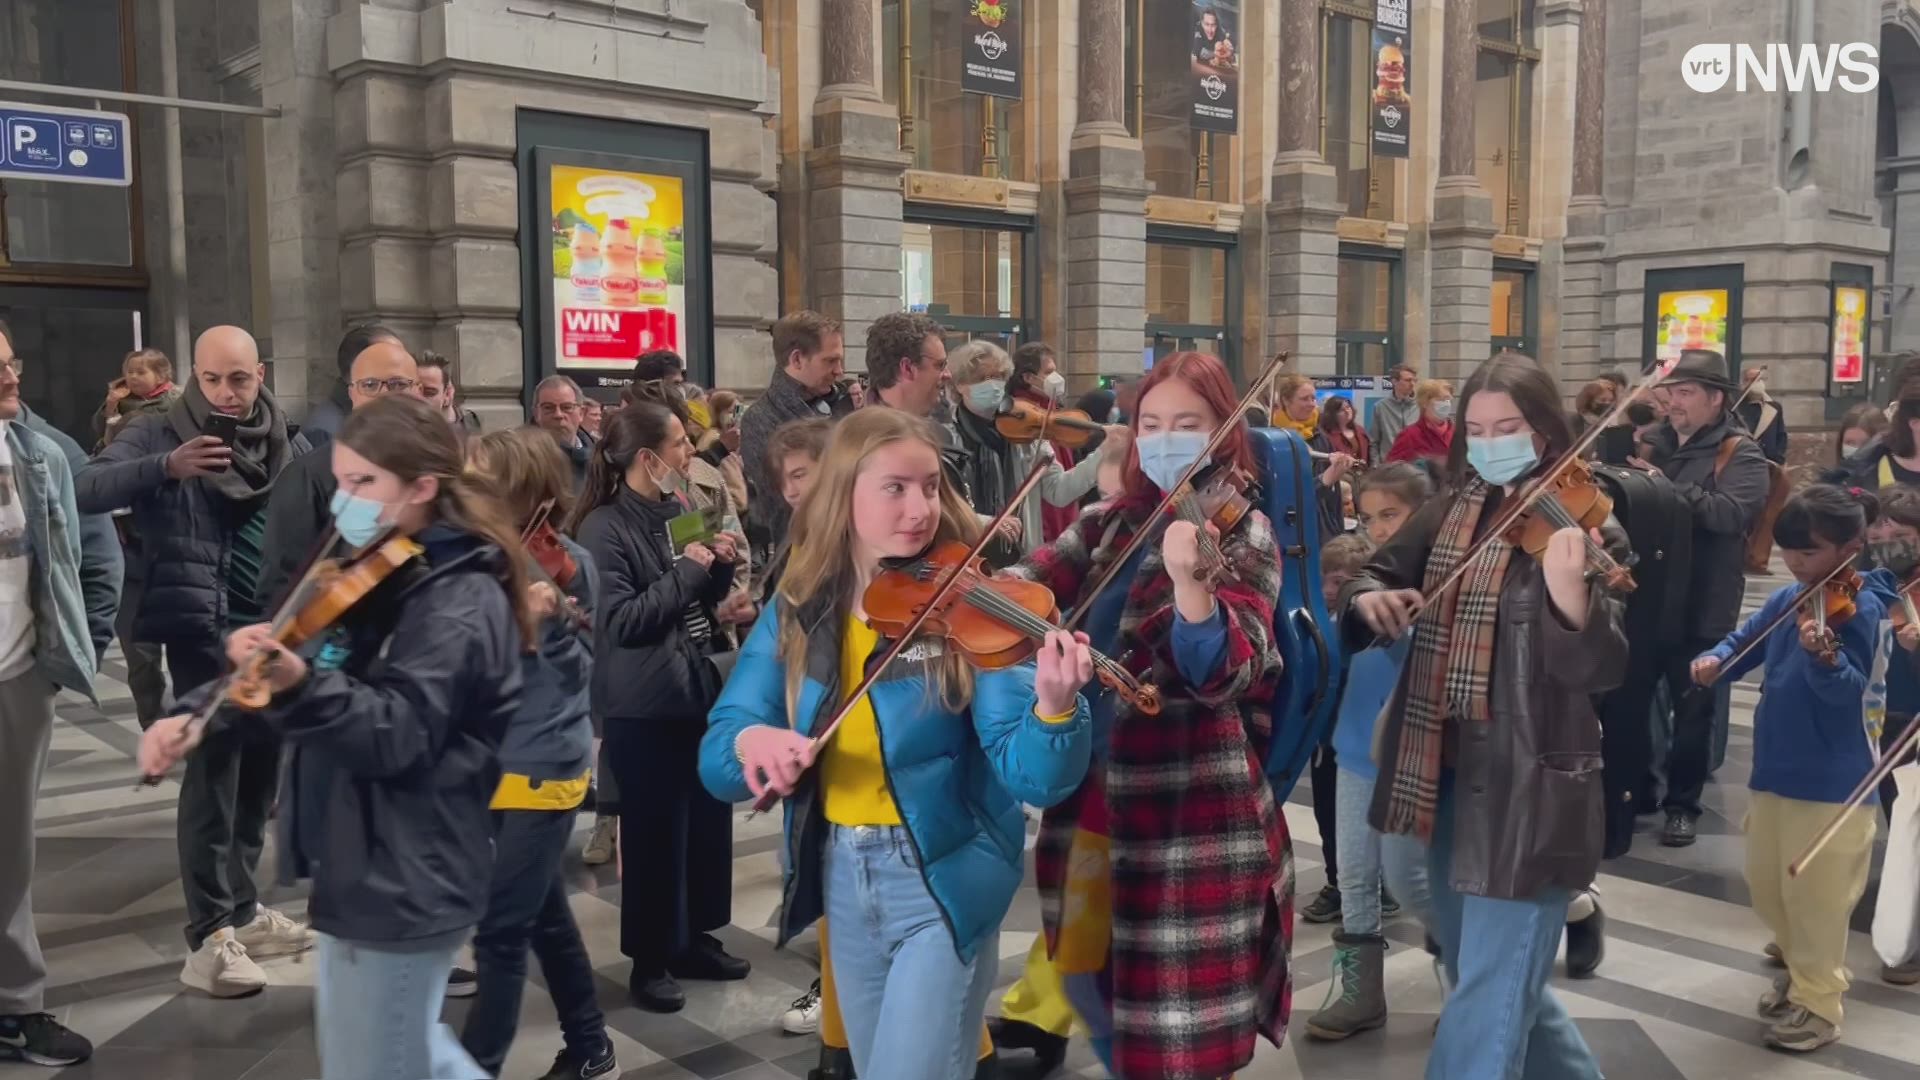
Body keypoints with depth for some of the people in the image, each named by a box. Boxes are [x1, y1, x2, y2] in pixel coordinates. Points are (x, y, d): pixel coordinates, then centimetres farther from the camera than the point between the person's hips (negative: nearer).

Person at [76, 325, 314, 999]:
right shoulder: (161, 434, -4)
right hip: (202, 626, -5)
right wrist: (165, 468, -32)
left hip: (273, 624, 5)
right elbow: (85, 489, -17)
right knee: (214, 769, -7)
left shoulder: (288, 442, 8)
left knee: (260, 767, 12)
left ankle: (243, 908, 27)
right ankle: (210, 936, -2)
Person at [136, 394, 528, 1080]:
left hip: (404, 881, -9)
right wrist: (198, 717, -6)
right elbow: (280, 678, 12)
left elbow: (397, 734, -29)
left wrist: (299, 684, -45)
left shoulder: (460, 602, -18)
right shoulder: (377, 576, 10)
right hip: (370, 867, 9)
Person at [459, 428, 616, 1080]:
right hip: (490, 761, 6)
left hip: (542, 767, -6)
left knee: (499, 930, -5)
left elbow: (580, 673, -14)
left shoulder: (566, 563, -11)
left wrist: (551, 621, -31)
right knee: (545, 917, 17)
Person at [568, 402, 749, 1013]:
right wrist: (686, 571, -20)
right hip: (643, 706, -7)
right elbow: (618, 621, -21)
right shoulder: (604, 528, -14)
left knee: (709, 821, 13)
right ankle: (650, 961, 16)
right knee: (654, 833, 2)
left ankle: (695, 939, 29)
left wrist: (720, 567, -2)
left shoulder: (680, 511, 8)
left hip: (699, 689, 7)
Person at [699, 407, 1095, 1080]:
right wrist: (749, 739, -28)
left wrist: (1054, 707, -43)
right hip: (840, 880, 4)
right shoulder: (798, 612, -3)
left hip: (944, 879, -4)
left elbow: (1032, 776, -22)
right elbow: (716, 758, -6)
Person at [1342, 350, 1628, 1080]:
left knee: (1490, 999, -3)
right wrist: (1370, 598, -10)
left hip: (1527, 785, -7)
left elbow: (1600, 669, -21)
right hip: (1446, 773, 7)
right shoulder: (1452, 512, 6)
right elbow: (1378, 574, 14)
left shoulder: (1575, 524, -12)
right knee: (1483, 972, 23)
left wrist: (1571, 597, -42)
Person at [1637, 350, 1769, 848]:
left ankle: (1682, 804, 19)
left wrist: (1668, 488, -26)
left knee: (1691, 707, 6)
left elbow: (1732, 512, -23)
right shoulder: (1657, 442, 10)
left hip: (1701, 605, -5)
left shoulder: (1741, 454, -6)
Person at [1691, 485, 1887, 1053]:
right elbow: (1745, 640, 12)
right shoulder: (1786, 599, 6)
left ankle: (1818, 1002, 18)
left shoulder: (1859, 608, -15)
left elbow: (1847, 690, -24)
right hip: (1774, 768, 8)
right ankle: (1802, 970, 41)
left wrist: (1823, 657, -45)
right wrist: (1715, 660, -9)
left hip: (1831, 780, -8)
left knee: (1814, 897, 2)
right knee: (1767, 884, 19)